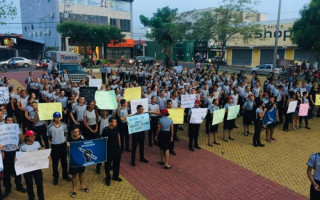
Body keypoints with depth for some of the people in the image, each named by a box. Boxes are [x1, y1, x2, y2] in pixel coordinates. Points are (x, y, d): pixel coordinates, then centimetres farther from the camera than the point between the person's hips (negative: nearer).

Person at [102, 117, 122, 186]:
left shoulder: (116, 128, -5)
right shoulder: (105, 130, -18)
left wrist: (119, 144, 13)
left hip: (117, 148, 5)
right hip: (109, 149, -5)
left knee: (117, 162, 16)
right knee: (108, 164, 7)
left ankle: (115, 176, 35)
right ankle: (108, 178, 24)